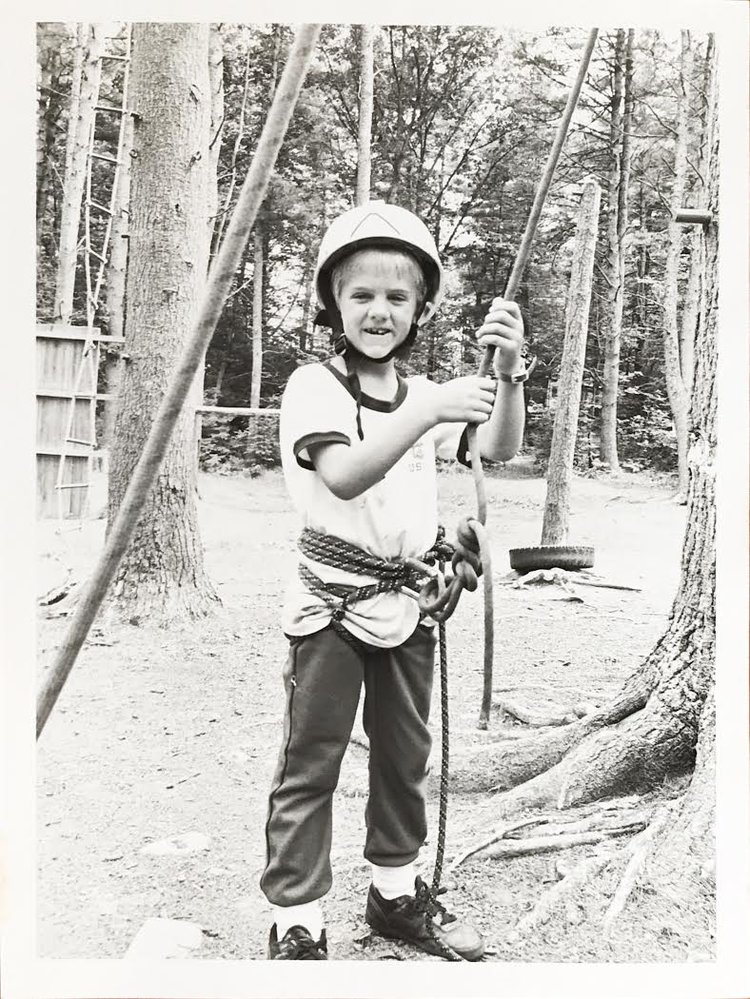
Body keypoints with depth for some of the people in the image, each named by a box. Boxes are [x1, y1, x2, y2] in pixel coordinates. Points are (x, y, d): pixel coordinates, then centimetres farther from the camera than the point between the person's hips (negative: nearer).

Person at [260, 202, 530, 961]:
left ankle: (396, 893, 35)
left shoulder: (424, 395, 7)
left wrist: (506, 376, -21)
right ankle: (295, 926, 15)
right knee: (309, 764, 2)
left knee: (405, 756, 17)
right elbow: (344, 477, -26)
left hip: (407, 603, 6)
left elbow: (498, 451, -5)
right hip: (332, 604, -6)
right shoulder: (314, 386, -10)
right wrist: (431, 411, -35)